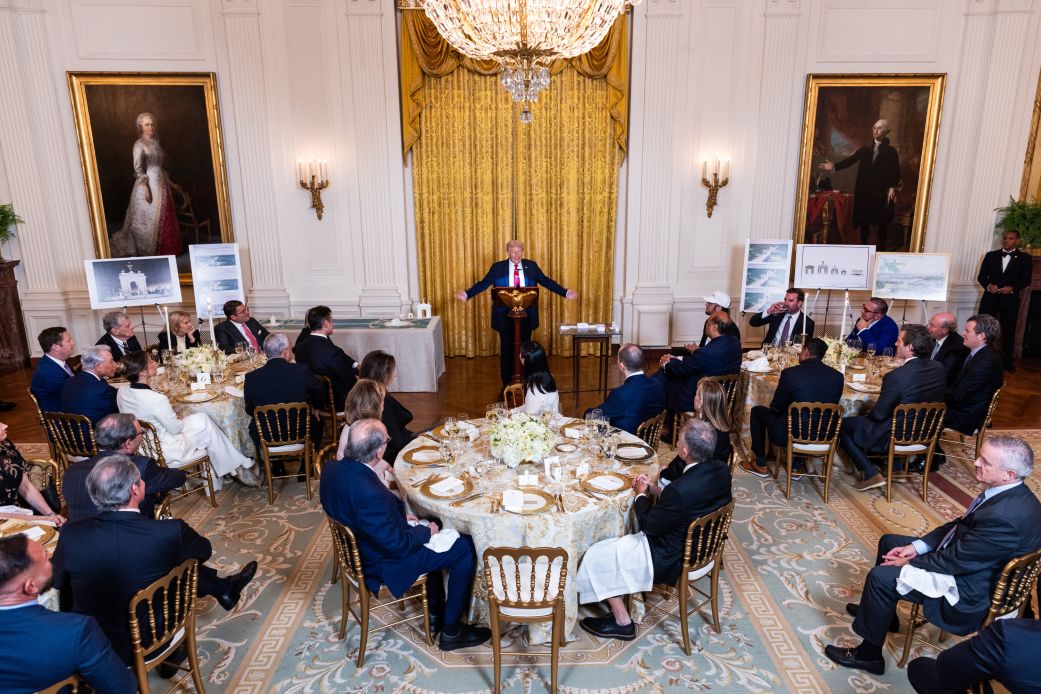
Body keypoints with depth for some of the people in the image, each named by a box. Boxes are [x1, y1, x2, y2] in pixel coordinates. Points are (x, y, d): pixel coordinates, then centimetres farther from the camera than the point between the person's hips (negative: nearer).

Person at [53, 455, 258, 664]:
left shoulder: (71, 534, -18)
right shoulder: (171, 532, -26)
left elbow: (59, 582, 3)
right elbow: (205, 550, -3)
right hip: (149, 645, -3)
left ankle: (223, 587, 39)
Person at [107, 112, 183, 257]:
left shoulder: (156, 141, 11)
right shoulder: (139, 145, -11)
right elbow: (138, 169, -15)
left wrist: (168, 181, 16)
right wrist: (146, 188, -21)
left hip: (161, 182, 7)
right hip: (148, 183, -7)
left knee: (164, 217, 10)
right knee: (150, 218, -2)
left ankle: (166, 249, 19)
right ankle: (150, 251, 6)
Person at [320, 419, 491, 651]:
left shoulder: (332, 468, -12)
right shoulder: (369, 493, -39)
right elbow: (397, 545, -27)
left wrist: (401, 513, 1)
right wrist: (426, 532, -9)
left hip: (359, 549, 9)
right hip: (382, 564, -9)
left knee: (433, 523, 27)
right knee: (465, 548, 1)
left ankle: (435, 612, 38)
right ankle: (451, 631, 18)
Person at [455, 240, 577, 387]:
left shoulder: (532, 266, 5)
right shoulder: (497, 267, 1)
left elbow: (547, 282, 5)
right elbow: (483, 283, -3)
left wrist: (565, 293, -5)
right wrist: (466, 294, -17)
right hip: (505, 315, -1)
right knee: (506, 350, 6)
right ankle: (507, 385, 18)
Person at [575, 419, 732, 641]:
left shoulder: (680, 491, -36)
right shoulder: (721, 469, -12)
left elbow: (649, 525, -19)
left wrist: (641, 494, -2)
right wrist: (656, 490, 0)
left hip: (672, 559, -9)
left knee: (597, 556, 5)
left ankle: (622, 622, 18)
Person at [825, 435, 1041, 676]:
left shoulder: (1005, 516, -35)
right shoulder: (1009, 492, -4)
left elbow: (955, 561, -27)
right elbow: (959, 524, 7)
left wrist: (908, 563, -11)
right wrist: (916, 546, 0)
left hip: (968, 592, -10)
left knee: (880, 576, -16)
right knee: (888, 541, 16)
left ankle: (869, 655, 4)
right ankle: (880, 611, 34)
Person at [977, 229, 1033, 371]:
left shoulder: (1024, 258, 5)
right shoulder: (991, 255, 8)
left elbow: (1026, 280, 1)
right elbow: (981, 276, 5)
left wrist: (1012, 288, -17)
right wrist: (988, 285, -14)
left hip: (1010, 299, -1)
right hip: (990, 297, 1)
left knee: (1009, 331, 4)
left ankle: (1007, 361, 13)